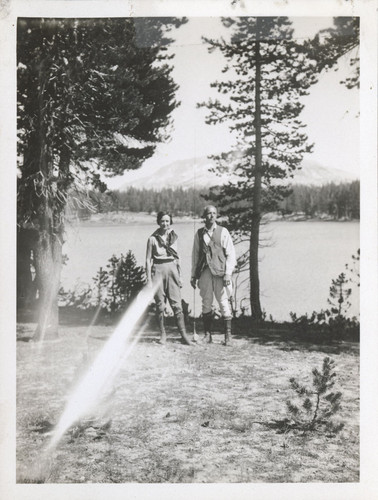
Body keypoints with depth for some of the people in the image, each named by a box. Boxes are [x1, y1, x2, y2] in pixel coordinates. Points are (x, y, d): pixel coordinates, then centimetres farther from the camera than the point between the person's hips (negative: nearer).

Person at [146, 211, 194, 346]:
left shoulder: (174, 237, 9)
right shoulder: (153, 239, -2)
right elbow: (148, 260, -1)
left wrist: (179, 276, 12)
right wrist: (149, 279, -6)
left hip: (172, 269, 2)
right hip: (158, 270, -2)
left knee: (177, 304, -3)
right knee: (160, 305, 2)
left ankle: (184, 335, 1)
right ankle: (163, 334, 14)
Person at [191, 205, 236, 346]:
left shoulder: (223, 232, 3)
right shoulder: (199, 233, 10)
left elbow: (231, 254, 1)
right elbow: (195, 255, 14)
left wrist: (228, 273, -7)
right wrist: (193, 275, 11)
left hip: (220, 272, -2)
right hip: (204, 272, 2)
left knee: (224, 303, -4)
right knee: (206, 303, 5)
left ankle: (228, 336, 1)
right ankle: (207, 334, 13)